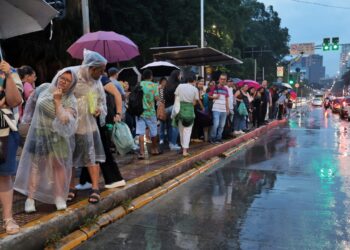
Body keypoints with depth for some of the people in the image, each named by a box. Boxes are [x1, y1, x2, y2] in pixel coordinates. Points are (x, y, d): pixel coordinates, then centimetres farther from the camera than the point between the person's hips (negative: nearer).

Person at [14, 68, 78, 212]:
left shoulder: (71, 100, -11)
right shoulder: (44, 88, -3)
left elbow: (65, 121, -25)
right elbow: (32, 101, 16)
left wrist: (57, 101, -24)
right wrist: (29, 118, 22)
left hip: (58, 138, -1)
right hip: (39, 134, 2)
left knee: (59, 165, 1)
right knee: (35, 165, 2)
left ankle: (59, 197, 13)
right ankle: (30, 199, 6)